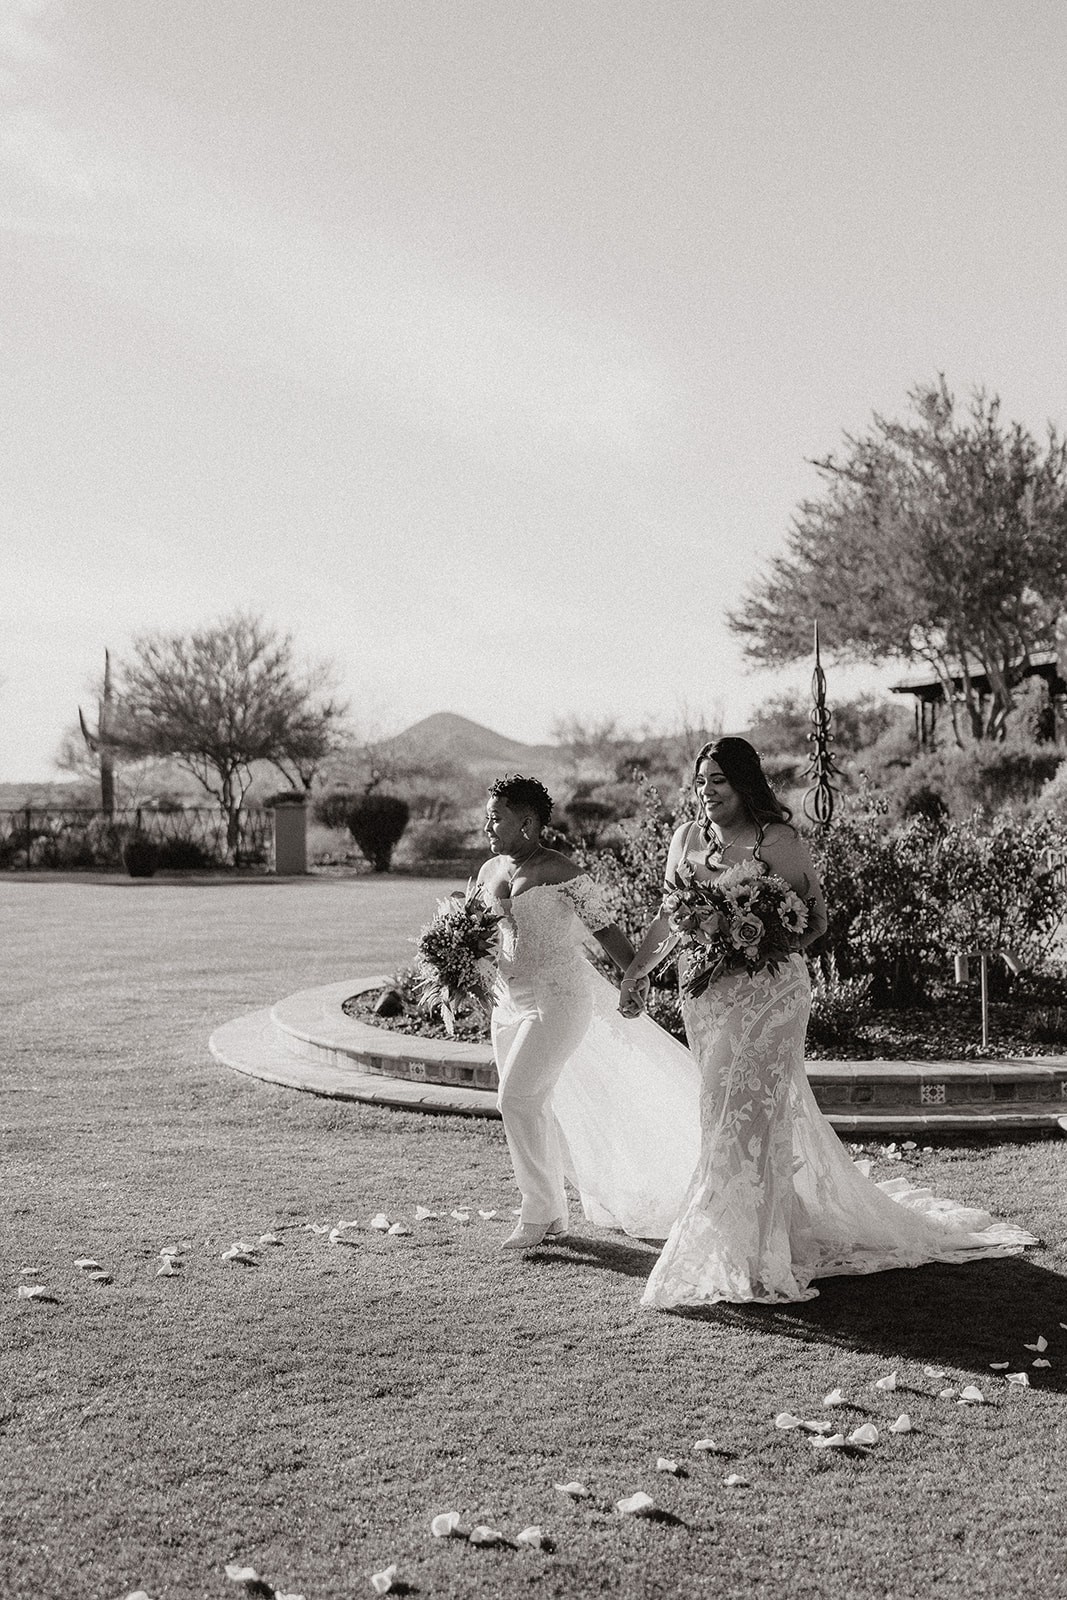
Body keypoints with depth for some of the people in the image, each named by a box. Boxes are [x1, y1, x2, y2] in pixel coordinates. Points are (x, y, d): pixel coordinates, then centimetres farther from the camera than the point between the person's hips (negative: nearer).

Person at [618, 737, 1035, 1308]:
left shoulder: (779, 841, -6)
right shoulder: (686, 838, 9)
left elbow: (816, 917, -1)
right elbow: (670, 918, 15)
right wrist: (635, 972, 8)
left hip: (767, 992, -5)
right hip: (706, 996, 5)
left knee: (751, 1110, -6)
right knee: (723, 1108, 9)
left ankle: (752, 1256, 3)